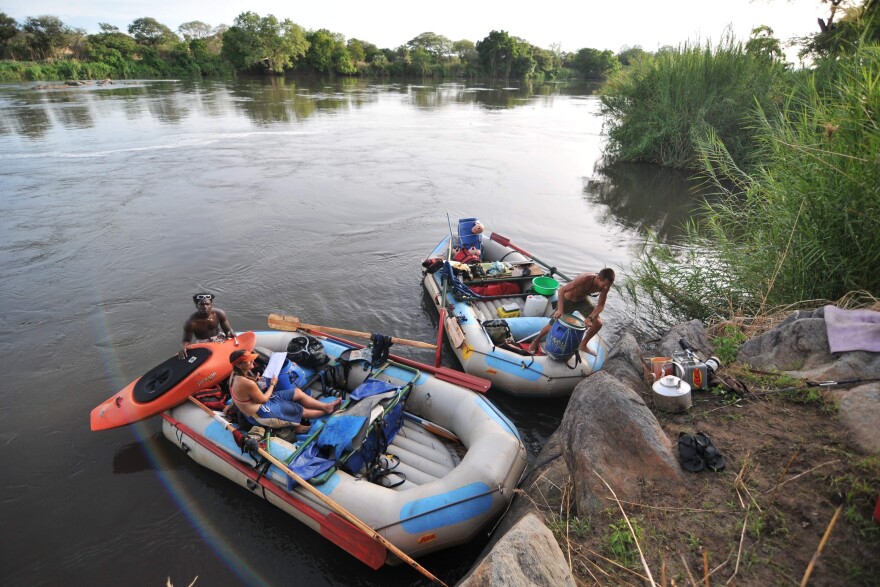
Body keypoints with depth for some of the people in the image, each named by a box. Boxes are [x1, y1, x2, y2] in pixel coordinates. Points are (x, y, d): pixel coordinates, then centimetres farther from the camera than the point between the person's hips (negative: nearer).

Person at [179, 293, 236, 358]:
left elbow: (228, 330, -2)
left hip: (218, 338, 3)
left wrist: (231, 333, -26)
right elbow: (186, 341, -9)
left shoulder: (219, 313, -10)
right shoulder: (191, 322, -17)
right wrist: (183, 348, -33)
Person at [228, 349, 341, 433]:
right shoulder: (247, 383, -33)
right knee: (301, 410, 4)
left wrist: (254, 380, -2)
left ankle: (326, 406, 13)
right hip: (260, 414, -9)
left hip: (257, 404, 9)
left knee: (297, 392, 7)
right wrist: (272, 384, -7)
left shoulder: (235, 374, -4)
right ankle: (327, 410, 25)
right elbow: (263, 400, -19)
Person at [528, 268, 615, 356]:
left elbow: (601, 305, -14)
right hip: (567, 300, -4)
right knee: (553, 325, -2)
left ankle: (583, 345, 17)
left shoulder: (605, 285, -24)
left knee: (598, 323, -7)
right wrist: (560, 309, -47)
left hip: (582, 300, 5)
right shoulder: (585, 279, -39)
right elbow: (561, 290, -37)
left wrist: (590, 318, -31)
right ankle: (535, 342, 26)